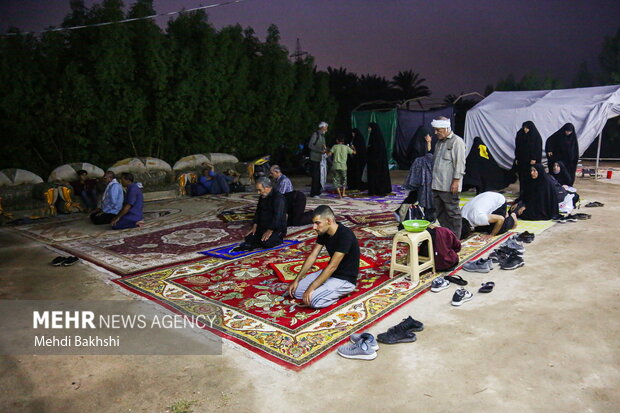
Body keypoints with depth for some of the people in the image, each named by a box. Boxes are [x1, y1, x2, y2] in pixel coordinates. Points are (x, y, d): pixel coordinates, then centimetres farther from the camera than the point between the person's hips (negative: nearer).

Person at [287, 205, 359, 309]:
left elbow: (332, 266, -29)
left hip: (345, 279, -8)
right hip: (329, 273, 8)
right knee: (296, 291, -2)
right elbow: (312, 256, 3)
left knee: (314, 300, -28)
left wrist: (311, 288, -28)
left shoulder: (345, 235, -27)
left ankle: (341, 292, -2)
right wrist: (297, 280, -1)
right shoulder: (323, 233, -1)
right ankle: (334, 290, 11)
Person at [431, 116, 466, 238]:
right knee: (440, 212, 13)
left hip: (449, 186, -9)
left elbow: (459, 163, -14)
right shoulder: (440, 142, 18)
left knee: (452, 212, -1)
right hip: (437, 185, 9)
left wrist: (456, 181, -18)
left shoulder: (457, 141, -9)